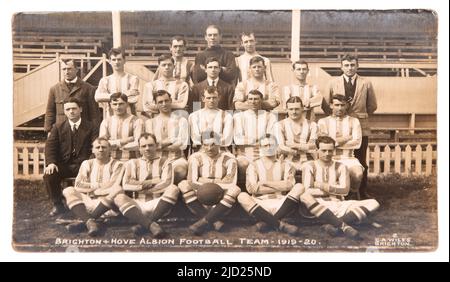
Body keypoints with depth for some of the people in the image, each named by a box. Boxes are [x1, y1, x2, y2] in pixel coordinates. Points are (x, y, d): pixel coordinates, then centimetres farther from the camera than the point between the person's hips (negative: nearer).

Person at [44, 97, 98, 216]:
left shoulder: (91, 127, 6)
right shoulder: (58, 127, 10)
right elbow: (50, 146, 1)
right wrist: (51, 163, -18)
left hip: (83, 164, -2)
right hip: (63, 165, 2)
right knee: (48, 175, -26)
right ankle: (57, 205, -4)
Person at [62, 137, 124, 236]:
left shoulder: (116, 165, 7)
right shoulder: (87, 163, 15)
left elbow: (113, 186, -9)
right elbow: (78, 185, 2)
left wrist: (91, 188, -3)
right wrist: (98, 186, -5)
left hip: (107, 203, -2)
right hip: (88, 202, 3)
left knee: (118, 189, -31)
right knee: (68, 191, -19)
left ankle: (83, 221, -35)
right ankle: (90, 222, -42)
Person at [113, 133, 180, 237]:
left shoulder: (164, 163, 14)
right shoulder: (132, 163, 16)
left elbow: (166, 184, -4)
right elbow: (126, 185, -1)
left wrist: (142, 186, -3)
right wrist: (152, 182, -4)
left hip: (158, 205, -1)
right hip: (138, 206, 1)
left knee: (173, 189, -28)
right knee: (119, 198, -27)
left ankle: (143, 224, -31)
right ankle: (151, 225, -41)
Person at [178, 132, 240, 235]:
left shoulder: (228, 158, -1)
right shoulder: (196, 157, 1)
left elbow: (230, 183, -14)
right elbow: (192, 180, -13)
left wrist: (203, 181, -12)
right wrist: (217, 181, -12)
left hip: (222, 202, -1)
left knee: (235, 189, -29)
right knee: (183, 185, -23)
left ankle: (203, 222, -32)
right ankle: (215, 222, -28)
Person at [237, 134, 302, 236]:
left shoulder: (285, 165, 15)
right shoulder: (254, 166, 12)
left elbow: (289, 185, -4)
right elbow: (251, 188, -5)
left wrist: (265, 183, -5)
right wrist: (279, 187, -4)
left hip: (280, 204, 1)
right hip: (260, 205, -1)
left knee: (299, 187, -23)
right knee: (242, 196, -30)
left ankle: (267, 222, -28)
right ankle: (281, 224, -34)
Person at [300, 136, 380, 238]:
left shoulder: (341, 167, 15)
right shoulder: (310, 167, 6)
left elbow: (345, 190, 2)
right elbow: (308, 191, -8)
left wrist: (322, 186, -4)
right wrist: (334, 189, -3)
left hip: (339, 206, 4)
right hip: (318, 207, -3)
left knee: (373, 203, -17)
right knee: (304, 196, -37)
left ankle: (333, 225, -35)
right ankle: (343, 226, -40)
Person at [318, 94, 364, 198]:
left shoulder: (354, 121, 12)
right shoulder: (323, 121, 10)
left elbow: (357, 142, -2)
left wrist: (335, 143, -4)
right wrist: (347, 138, -2)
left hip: (348, 158, 1)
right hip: (330, 159, -1)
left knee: (358, 174, -30)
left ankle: (354, 193, 1)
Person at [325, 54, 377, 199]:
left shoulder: (366, 83, 3)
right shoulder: (334, 83, 5)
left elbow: (372, 106, 12)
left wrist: (361, 116, 12)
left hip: (361, 127, 0)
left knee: (361, 161, 4)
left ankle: (362, 191, 14)